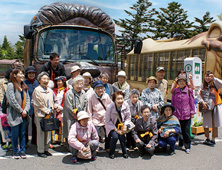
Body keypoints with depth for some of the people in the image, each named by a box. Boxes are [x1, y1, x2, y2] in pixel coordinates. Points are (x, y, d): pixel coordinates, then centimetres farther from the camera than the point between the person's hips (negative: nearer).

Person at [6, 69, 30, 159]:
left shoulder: (24, 86, 13)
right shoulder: (11, 85, -8)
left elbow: (27, 99, 9)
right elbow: (12, 100, -14)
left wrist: (26, 110, -6)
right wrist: (21, 111, -11)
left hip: (24, 114, 5)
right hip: (15, 115, -5)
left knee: (23, 134, 10)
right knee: (15, 134, 4)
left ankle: (22, 151, 19)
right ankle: (16, 152, 18)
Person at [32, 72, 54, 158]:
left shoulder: (50, 90, 13)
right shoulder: (37, 90, -5)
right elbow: (39, 104, -8)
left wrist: (51, 109, 3)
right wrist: (47, 111, -7)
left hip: (49, 115, 6)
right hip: (40, 115, -6)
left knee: (48, 132, 8)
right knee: (41, 133, -1)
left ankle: (46, 149, 19)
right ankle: (40, 151, 9)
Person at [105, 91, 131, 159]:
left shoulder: (126, 105, -17)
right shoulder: (110, 107, -23)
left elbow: (128, 117, -3)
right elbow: (107, 121, -16)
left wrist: (125, 126, -17)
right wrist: (116, 130, -19)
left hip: (122, 124, 2)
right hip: (111, 125, -2)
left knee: (122, 136, -21)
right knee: (115, 136, -24)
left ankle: (124, 152, 1)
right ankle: (111, 153, 0)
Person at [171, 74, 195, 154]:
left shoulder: (189, 91, 2)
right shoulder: (175, 91, 7)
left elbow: (192, 102, 4)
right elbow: (172, 102, 13)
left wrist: (192, 112, 1)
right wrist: (172, 112, 11)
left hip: (186, 114, -2)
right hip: (177, 114, 2)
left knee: (186, 130, 0)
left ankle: (187, 146, 9)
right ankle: (180, 144, 26)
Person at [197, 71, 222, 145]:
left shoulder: (215, 84, -4)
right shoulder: (203, 86, 5)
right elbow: (198, 94, -2)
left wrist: (214, 78, -25)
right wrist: (202, 101, -14)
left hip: (215, 106, -2)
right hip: (207, 107, 2)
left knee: (214, 124, 3)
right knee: (205, 123, 3)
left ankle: (213, 139, 15)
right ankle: (207, 138, 22)